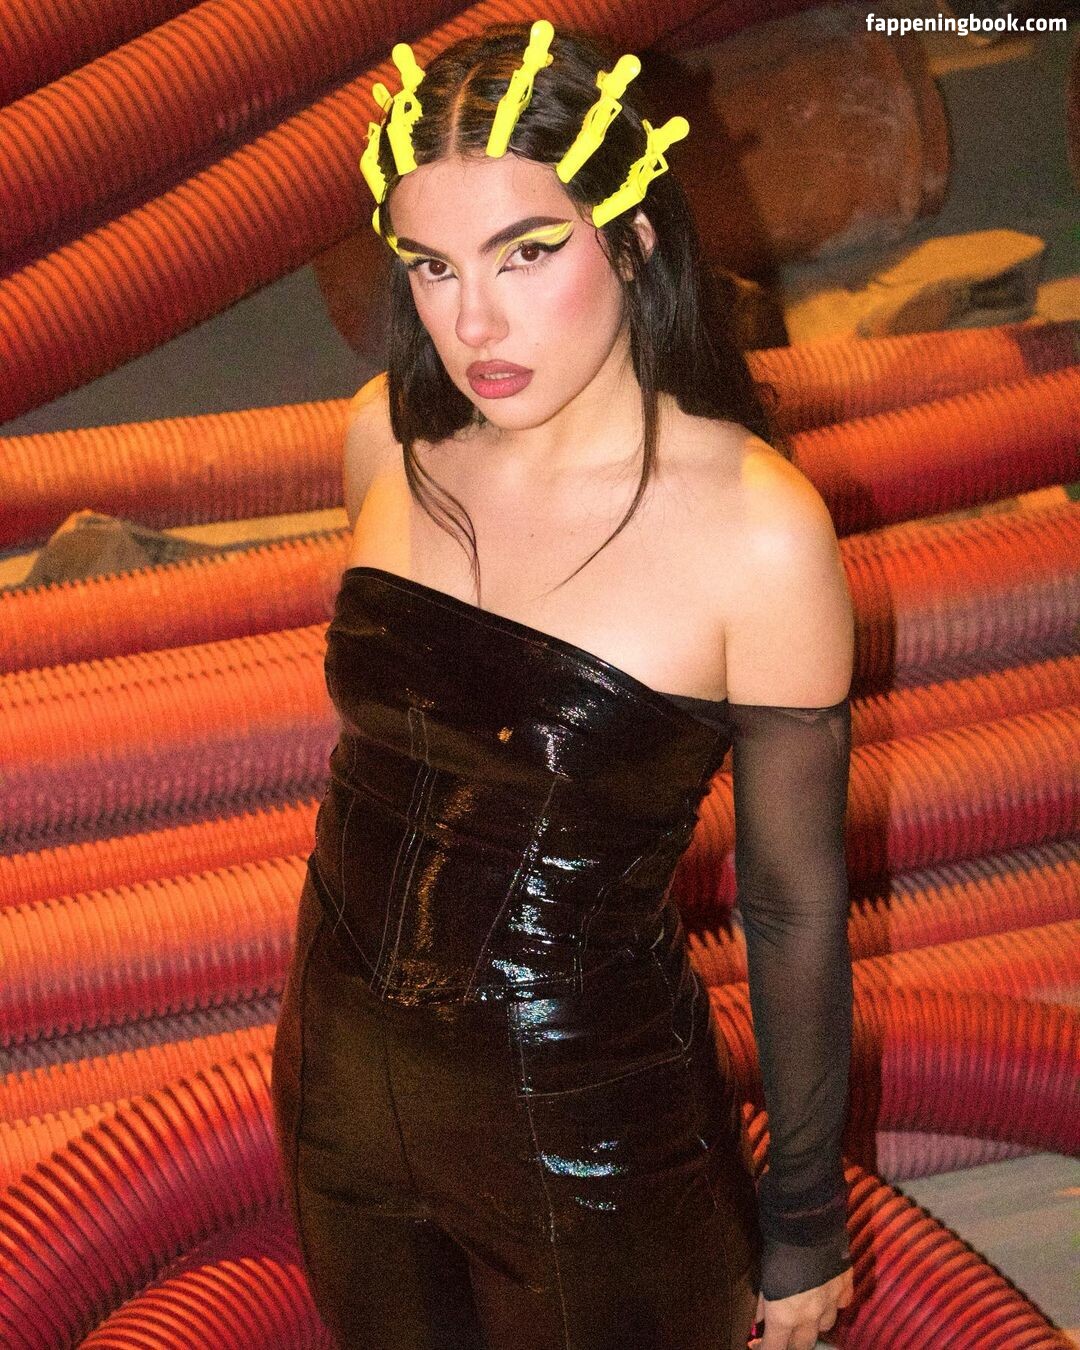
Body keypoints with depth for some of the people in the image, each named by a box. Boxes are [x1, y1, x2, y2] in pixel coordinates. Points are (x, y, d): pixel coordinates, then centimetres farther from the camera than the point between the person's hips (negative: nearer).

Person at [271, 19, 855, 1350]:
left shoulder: (754, 529, -23)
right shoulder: (389, 438, -9)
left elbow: (794, 902, -14)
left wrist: (806, 1220, -5)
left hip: (589, 1127, -5)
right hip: (346, 1087, 5)